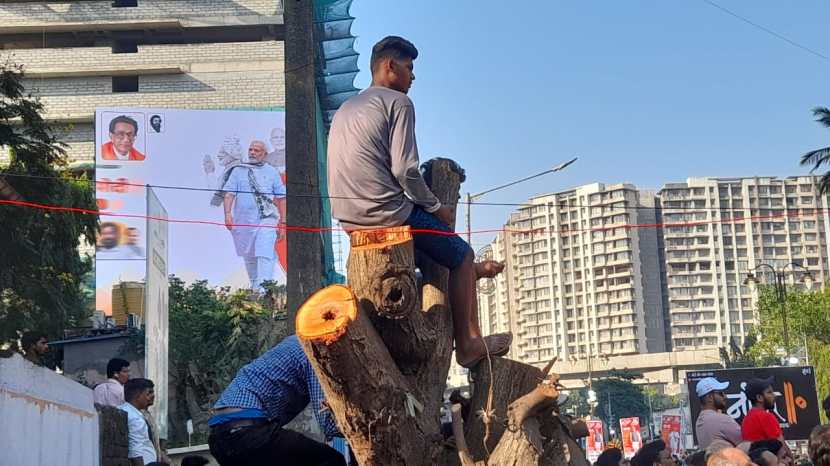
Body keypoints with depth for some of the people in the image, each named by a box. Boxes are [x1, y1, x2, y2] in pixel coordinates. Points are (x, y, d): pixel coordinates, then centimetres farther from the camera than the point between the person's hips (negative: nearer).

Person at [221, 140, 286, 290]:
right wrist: (228, 214, -11)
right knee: (249, 256, 11)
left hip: (266, 219, -2)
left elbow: (281, 198, 12)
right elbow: (229, 194, 4)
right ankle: (254, 286, 24)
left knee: (264, 254, -16)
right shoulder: (238, 171, 11)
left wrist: (283, 221, 7)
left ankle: (263, 287, -22)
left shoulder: (271, 172, 11)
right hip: (244, 221, 2)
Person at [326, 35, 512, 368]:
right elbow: (405, 170, -16)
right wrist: (436, 207, -3)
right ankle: (468, 343, 3)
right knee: (462, 256, 8)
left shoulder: (345, 109, 19)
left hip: (347, 217, 9)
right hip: (386, 213, -9)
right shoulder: (397, 102, -7)